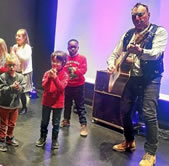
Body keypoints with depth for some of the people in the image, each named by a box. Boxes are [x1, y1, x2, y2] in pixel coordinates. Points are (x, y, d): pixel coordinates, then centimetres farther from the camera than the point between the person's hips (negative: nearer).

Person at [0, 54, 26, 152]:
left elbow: (23, 89, -10)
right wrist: (12, 87, -33)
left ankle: (9, 138, 38)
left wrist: (19, 88, -31)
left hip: (15, 104, 4)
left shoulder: (20, 77, -5)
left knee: (12, 124, 19)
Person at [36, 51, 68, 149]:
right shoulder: (48, 73, -5)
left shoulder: (65, 75, -11)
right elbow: (44, 86, -13)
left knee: (56, 123, 11)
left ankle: (55, 139, 28)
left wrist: (55, 77, -33)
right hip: (47, 101, 2)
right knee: (44, 122, 16)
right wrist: (49, 77, -28)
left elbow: (62, 87, -23)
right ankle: (43, 138, 34)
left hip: (58, 103, -2)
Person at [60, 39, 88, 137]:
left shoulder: (82, 58, -7)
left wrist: (76, 70, -34)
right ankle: (66, 120, 36)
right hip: (67, 85, 4)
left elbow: (84, 70, -16)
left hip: (78, 86, -3)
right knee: (67, 104, 18)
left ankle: (84, 125, 4)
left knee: (80, 106, -1)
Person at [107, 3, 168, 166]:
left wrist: (140, 51, -45)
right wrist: (112, 65, -14)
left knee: (149, 114, -14)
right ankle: (129, 141, 31)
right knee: (124, 110, 9)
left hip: (150, 78, -5)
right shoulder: (128, 35, 8)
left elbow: (156, 53, -24)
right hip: (132, 77, 6)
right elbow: (115, 54, 9)